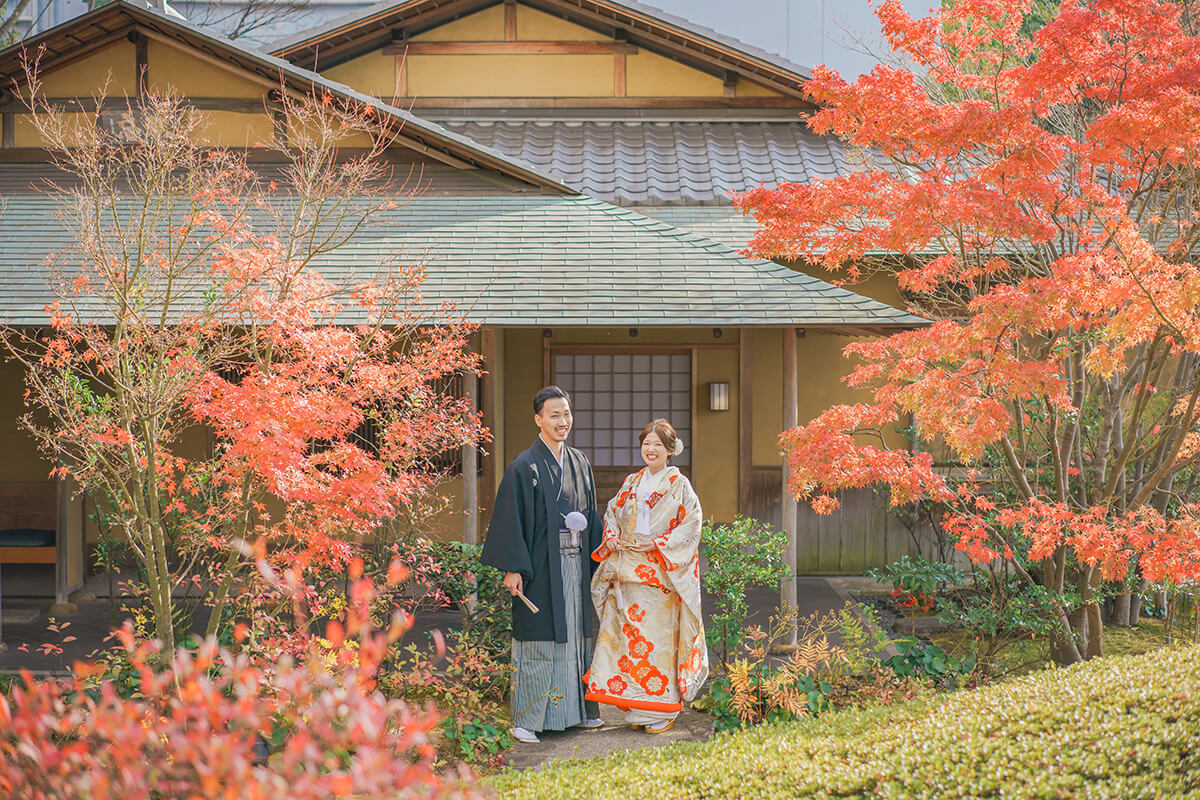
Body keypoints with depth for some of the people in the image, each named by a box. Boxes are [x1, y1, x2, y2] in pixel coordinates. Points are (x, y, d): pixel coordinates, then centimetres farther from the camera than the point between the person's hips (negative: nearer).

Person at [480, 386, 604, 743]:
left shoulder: (580, 463, 12)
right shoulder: (524, 467, -7)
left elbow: (592, 515, 18)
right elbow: (510, 519, -10)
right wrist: (512, 568, -15)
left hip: (576, 563, 6)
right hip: (541, 566, -6)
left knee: (576, 634, 11)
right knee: (538, 638, -4)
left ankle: (576, 708, 21)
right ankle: (526, 719, 2)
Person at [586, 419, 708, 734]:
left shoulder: (678, 484, -1)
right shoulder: (631, 483, 14)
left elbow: (691, 523, -6)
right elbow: (611, 513, 20)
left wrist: (659, 544, -14)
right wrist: (613, 538, 0)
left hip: (661, 573, -5)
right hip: (628, 572, 5)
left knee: (659, 637, -5)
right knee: (629, 634, 3)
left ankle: (663, 710, 3)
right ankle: (637, 708, 12)